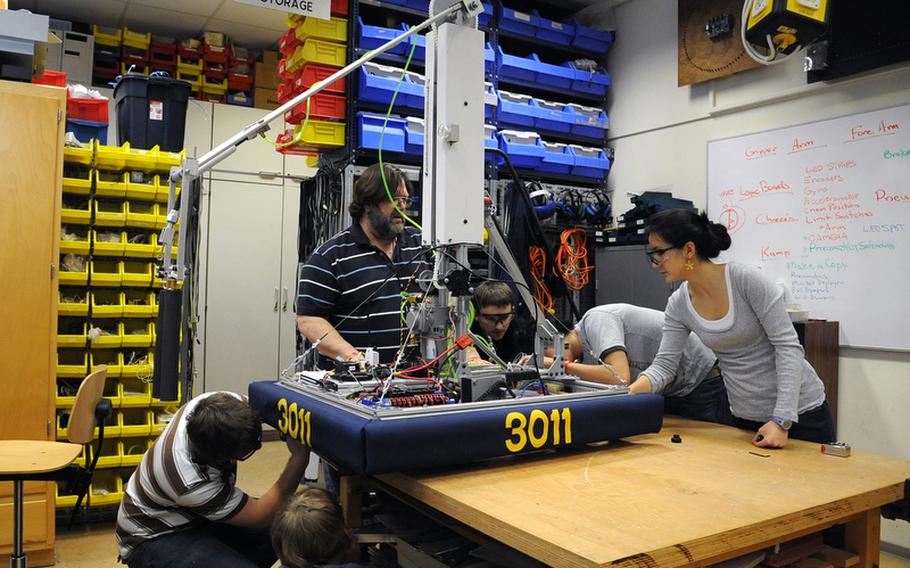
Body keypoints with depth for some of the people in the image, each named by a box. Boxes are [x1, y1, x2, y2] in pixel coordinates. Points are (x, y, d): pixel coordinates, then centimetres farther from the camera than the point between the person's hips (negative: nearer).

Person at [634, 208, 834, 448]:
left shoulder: (746, 279, -22)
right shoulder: (678, 305, -5)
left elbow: (788, 346, -21)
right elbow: (664, 364, -7)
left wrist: (781, 421, -26)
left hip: (800, 411, -5)